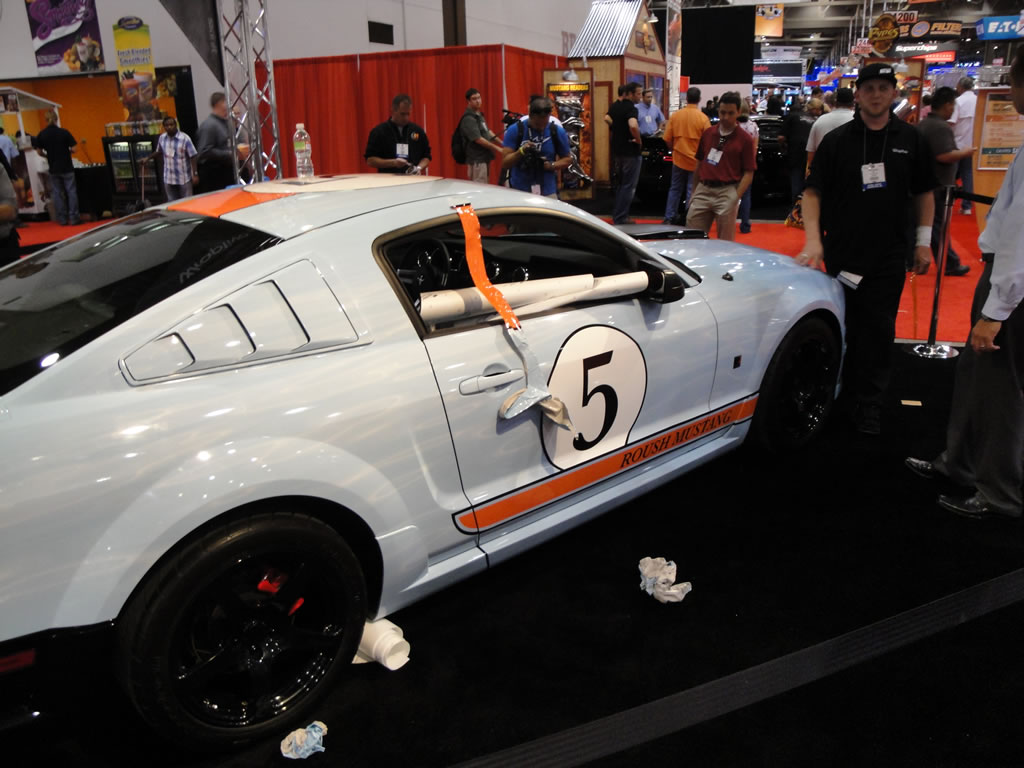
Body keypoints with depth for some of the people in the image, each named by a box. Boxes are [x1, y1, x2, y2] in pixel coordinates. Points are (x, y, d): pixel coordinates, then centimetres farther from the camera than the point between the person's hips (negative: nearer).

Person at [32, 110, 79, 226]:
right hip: (67, 167, -2)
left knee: (57, 193, 9)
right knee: (71, 192, 3)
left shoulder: (42, 134, -2)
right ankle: (73, 217, 0)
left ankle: (62, 219, 9)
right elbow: (73, 149, -9)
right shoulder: (63, 132, -9)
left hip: (53, 168, 2)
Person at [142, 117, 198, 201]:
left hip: (184, 178, -5)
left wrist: (195, 174, -17)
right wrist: (148, 158, 15)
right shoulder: (162, 138, 3)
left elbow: (193, 157, -12)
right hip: (168, 179, 5)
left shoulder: (185, 139, -12)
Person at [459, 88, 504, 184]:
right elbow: (478, 139, -20)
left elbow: (488, 132, 20)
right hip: (477, 160, -9)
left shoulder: (479, 115, 15)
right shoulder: (468, 119, -15)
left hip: (484, 158, 9)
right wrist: (497, 149, -16)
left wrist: (502, 143, 10)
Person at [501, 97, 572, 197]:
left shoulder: (557, 131, 2)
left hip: (548, 192, 2)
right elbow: (505, 163, -4)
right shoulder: (515, 130, -3)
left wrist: (551, 165, -9)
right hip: (519, 192, -1)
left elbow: (568, 159, 12)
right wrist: (521, 151, -22)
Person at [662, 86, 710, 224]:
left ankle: (669, 218, 16)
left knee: (675, 189, 15)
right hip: (696, 161, -3)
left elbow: (667, 139, 2)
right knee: (692, 192, 5)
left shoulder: (675, 115, -3)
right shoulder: (703, 118, -11)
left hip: (678, 159, 3)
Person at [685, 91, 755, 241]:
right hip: (703, 190, 4)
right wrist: (694, 192, 13)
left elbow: (748, 173, -4)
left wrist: (736, 197, -14)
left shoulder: (745, 139, -2)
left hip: (727, 192, -4)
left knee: (725, 242, 4)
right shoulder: (708, 133, 10)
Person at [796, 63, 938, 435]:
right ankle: (837, 400, 21)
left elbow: (923, 193, 13)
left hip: (890, 256, 1)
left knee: (878, 333, 3)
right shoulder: (836, 140, 0)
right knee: (842, 330, 7)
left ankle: (868, 405, 12)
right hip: (842, 254, -1)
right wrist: (813, 239, -15)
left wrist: (923, 241, 6)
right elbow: (813, 191, -2)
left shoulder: (910, 139, 6)